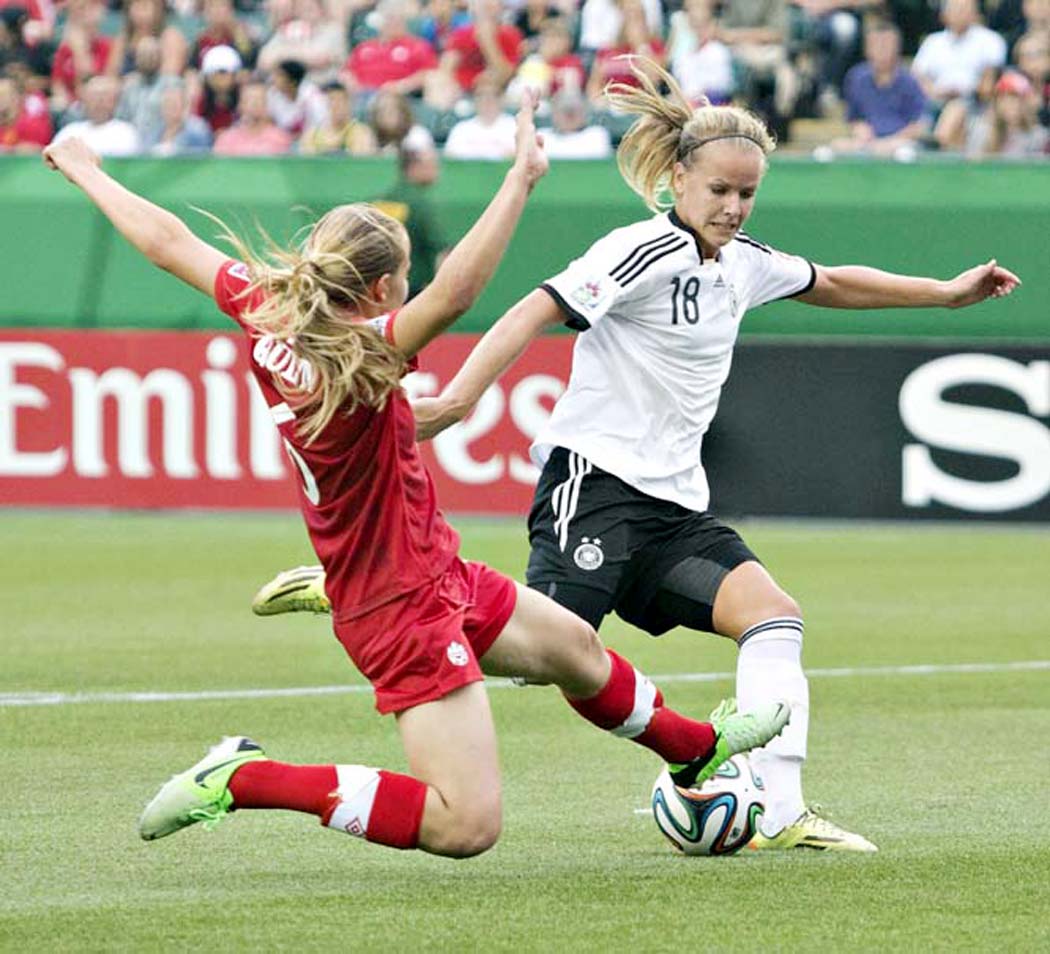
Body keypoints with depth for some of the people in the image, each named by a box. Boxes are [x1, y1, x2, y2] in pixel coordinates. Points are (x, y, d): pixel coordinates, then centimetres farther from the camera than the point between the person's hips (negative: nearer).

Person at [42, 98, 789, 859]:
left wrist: (82, 167, 17)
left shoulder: (268, 317, -5)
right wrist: (522, 177, -42)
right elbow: (455, 291, -44)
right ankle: (245, 780, -9)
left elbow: (168, 241, 4)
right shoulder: (356, 363, -28)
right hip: (406, 609, -11)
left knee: (575, 646, 29)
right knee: (468, 825, -12)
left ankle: (694, 747, 55)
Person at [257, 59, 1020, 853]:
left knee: (773, 613, -10)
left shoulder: (746, 263, 14)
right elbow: (539, 311, -20)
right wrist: (459, 399, -31)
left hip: (673, 503, 8)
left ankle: (779, 815, -15)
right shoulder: (648, 252, -12)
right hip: (596, 481, -8)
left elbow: (831, 284, 33)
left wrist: (947, 293, 35)